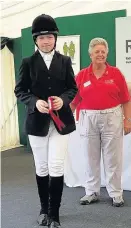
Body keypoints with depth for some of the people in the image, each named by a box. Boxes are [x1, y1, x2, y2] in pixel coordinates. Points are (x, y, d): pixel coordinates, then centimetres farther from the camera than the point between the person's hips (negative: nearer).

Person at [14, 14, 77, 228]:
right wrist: (35, 102, -17)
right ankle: (44, 209, 28)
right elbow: (19, 90, 1)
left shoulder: (65, 61, 5)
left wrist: (63, 99, -15)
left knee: (56, 168, -4)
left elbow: (73, 88, 6)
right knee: (41, 168, 11)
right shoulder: (28, 62, 2)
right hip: (37, 122, 0)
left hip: (61, 120, 0)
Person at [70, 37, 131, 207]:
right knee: (91, 158, 10)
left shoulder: (116, 73, 0)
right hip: (88, 120, 1)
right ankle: (92, 192, 22)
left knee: (113, 158, 5)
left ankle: (116, 194, 16)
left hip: (111, 118, -1)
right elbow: (74, 100, 3)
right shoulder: (81, 75, 2)